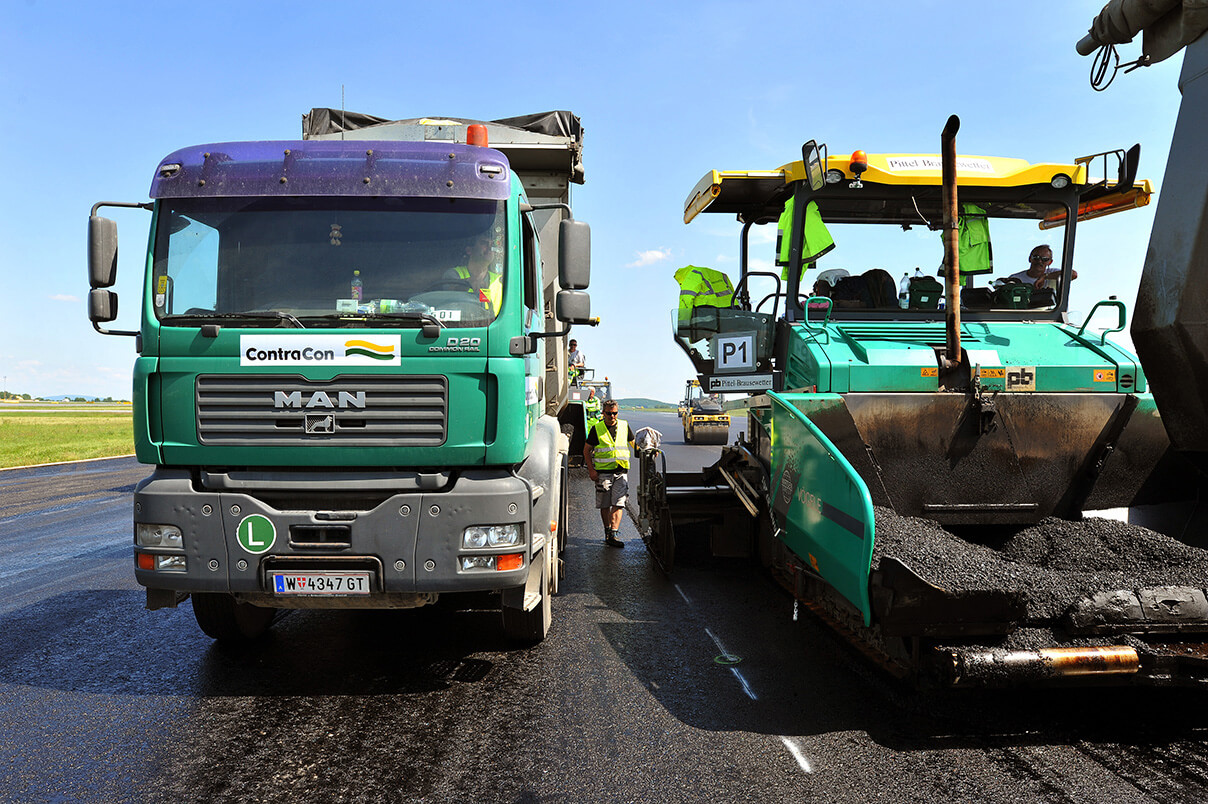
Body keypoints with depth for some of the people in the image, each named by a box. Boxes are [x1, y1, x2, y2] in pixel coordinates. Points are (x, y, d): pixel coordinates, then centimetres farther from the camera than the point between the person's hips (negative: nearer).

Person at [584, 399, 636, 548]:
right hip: (603, 472, -1)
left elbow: (634, 444, 22)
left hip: (621, 471, 1)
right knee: (605, 505, 6)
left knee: (618, 504, -10)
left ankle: (612, 535, -13)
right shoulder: (597, 428, 0)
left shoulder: (624, 426, 8)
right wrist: (591, 470, -4)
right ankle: (607, 532, 20)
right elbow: (587, 450, 5)